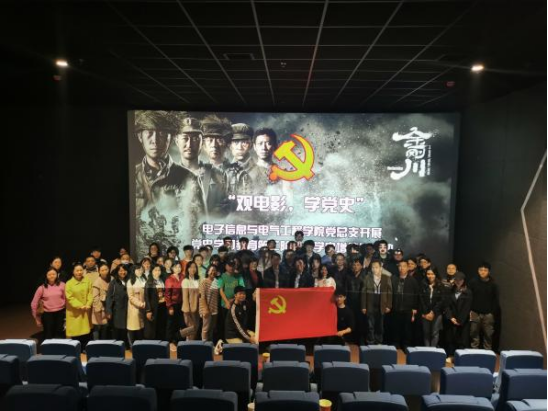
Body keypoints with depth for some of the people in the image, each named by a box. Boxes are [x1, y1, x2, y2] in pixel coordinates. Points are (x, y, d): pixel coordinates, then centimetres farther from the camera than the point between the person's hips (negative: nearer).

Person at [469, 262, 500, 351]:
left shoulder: (493, 284, 1)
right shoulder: (473, 282, 1)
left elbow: (495, 300, 3)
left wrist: (493, 313, -3)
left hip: (488, 314, 0)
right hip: (475, 313, 0)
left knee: (488, 335, 3)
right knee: (474, 334, 3)